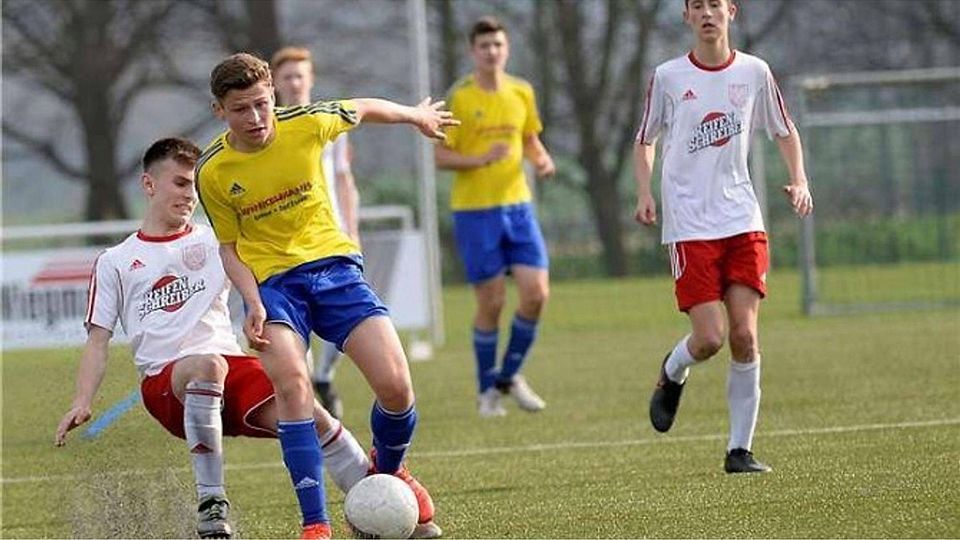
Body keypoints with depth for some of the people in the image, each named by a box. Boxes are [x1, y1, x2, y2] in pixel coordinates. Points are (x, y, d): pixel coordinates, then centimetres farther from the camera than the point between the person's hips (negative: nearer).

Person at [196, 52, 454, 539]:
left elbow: (365, 109, 13)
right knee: (290, 382, -28)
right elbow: (230, 245, 6)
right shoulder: (212, 172, -7)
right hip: (271, 279, -1)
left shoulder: (307, 124, -8)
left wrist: (417, 116, 31)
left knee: (395, 387, -13)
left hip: (333, 264, 1)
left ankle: (388, 472, 22)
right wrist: (253, 304, -11)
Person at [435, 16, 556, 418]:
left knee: (536, 293, -5)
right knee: (492, 302, -2)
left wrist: (542, 160, -2)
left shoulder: (521, 93, 7)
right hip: (474, 210, -4)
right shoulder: (459, 98, -7)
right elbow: (441, 157, -7)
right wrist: (482, 159, -23)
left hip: (517, 204, 4)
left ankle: (510, 376, 15)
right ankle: (488, 391, 14)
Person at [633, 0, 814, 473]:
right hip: (689, 225, -2)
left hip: (743, 221, 2)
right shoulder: (668, 77, 2)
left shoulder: (754, 72, 6)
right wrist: (644, 194, -4)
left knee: (744, 336, -6)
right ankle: (672, 375, 25)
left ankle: (740, 449, 3)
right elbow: (645, 140, 12)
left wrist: (798, 181, 2)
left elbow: (784, 131, 18)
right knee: (709, 338, -11)